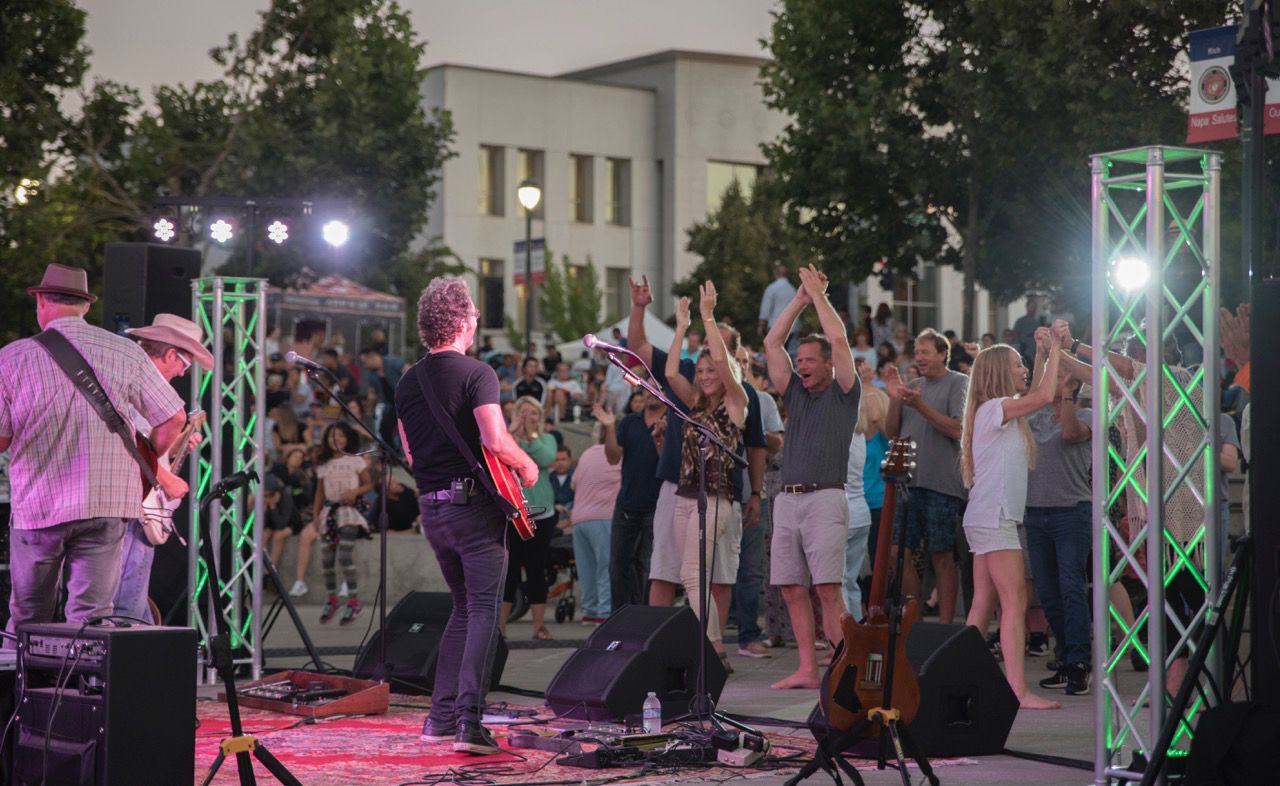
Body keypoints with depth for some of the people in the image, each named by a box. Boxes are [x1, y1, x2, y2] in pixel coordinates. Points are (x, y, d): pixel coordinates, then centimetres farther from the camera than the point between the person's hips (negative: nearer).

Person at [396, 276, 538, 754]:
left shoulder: (408, 383, 10)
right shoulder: (476, 373, -11)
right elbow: (495, 440, -22)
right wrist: (527, 466, -5)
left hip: (431, 509, 7)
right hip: (474, 504, -7)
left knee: (464, 607, 19)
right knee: (483, 612, -5)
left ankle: (441, 717, 16)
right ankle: (469, 722, -15)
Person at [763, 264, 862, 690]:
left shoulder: (844, 393, 5)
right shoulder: (795, 393, 20)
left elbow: (839, 340, -6)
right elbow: (772, 344, 15)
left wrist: (818, 294, 4)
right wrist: (799, 299, 13)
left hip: (824, 498, -6)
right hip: (787, 499, 6)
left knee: (828, 588, -13)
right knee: (792, 588, 2)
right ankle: (807, 669, 5)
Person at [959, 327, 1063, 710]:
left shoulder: (1004, 412, 18)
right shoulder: (993, 409, -10)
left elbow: (1035, 396, 32)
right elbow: (1044, 397, -18)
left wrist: (1043, 353, 23)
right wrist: (1053, 350, -7)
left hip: (988, 520, 10)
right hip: (993, 519, -10)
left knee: (983, 605, 9)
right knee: (1014, 602, -14)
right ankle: (1018, 690, -19)